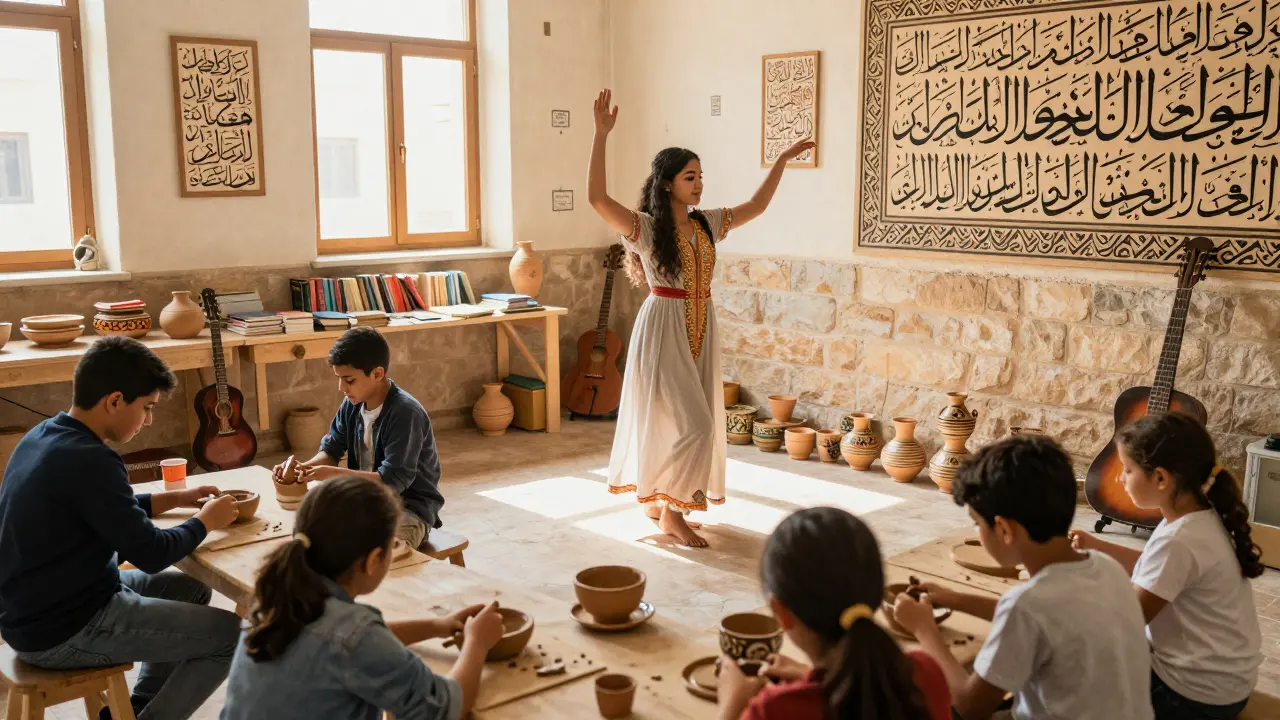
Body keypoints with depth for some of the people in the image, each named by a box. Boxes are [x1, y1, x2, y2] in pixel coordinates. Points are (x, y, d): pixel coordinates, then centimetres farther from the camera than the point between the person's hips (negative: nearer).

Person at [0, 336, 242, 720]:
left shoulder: (44, 435, 4)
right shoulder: (88, 459, -26)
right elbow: (151, 554, -20)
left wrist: (178, 497, 12)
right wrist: (206, 521, -4)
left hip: (38, 609, 10)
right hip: (61, 631, -10)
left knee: (191, 591, 23)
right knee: (232, 635, -7)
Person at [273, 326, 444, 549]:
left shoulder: (405, 413, -23)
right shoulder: (352, 404, -1)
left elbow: (393, 481, -25)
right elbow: (331, 450, 8)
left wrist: (336, 474, -28)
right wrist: (304, 467, -13)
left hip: (409, 509, -7)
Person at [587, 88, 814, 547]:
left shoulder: (707, 224, 8)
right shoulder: (645, 228, -11)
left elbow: (757, 205, 21)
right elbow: (596, 198, -26)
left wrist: (782, 160, 21)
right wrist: (601, 135, -30)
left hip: (700, 331, 7)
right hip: (663, 329, -7)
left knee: (698, 423, 10)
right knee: (690, 423, -11)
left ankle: (659, 500, 25)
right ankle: (670, 512, 2)